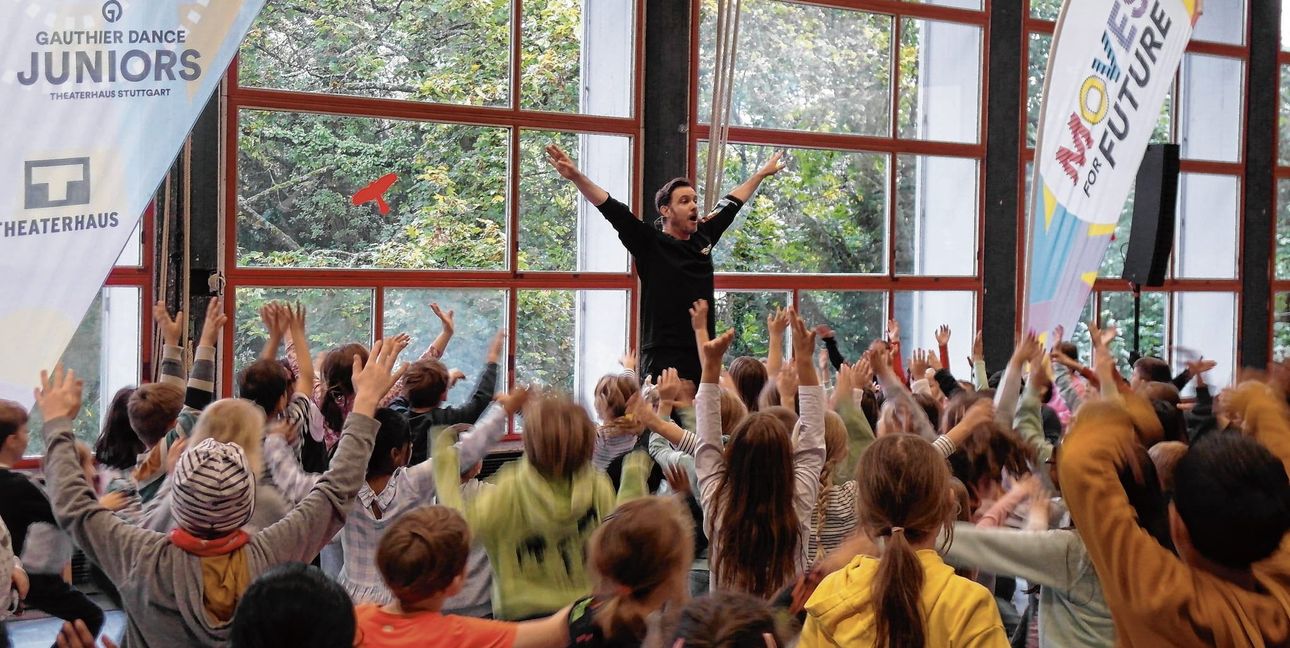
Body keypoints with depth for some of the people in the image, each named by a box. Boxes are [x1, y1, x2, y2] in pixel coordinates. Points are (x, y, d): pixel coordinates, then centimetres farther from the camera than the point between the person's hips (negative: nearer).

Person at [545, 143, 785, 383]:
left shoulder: (703, 237, 13)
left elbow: (731, 204, 27)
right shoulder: (650, 244, -2)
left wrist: (762, 173, 41)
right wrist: (576, 176, -22)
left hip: (704, 357, 6)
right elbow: (611, 210, -12)